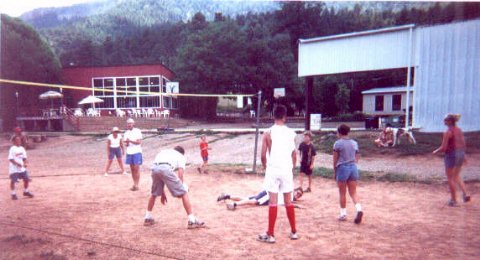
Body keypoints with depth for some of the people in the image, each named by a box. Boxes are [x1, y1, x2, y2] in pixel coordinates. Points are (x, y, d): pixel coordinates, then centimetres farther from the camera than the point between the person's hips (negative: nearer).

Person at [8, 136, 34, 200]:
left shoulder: (22, 148, 7)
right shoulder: (12, 149, -11)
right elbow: (10, 159, -15)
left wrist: (25, 163, -7)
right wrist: (17, 164, -26)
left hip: (22, 168, 6)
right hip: (14, 168, -6)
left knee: (26, 179, 8)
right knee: (13, 181, 0)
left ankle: (26, 192, 26)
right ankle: (13, 194, 15)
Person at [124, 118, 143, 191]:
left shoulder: (137, 131, -5)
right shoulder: (126, 133, 12)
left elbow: (139, 142, -11)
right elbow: (125, 143, 13)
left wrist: (130, 141, -22)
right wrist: (126, 143, -10)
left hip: (137, 152, -5)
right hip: (129, 153, 6)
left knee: (136, 168, -6)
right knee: (132, 169, 8)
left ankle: (136, 185, -3)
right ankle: (134, 184, 15)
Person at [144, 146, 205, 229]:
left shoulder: (163, 152, 41)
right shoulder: (181, 156, 26)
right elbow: (180, 174, 9)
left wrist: (162, 193, 43)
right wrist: (181, 189, 23)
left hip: (154, 168, 5)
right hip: (166, 168, -5)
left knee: (154, 194, 31)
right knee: (184, 193, 6)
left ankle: (148, 218, 39)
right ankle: (192, 221, 5)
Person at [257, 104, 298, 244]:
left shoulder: (268, 133, -4)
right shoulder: (291, 133, 4)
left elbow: (263, 155, -4)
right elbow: (294, 155, 7)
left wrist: (266, 168, 13)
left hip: (273, 170, -3)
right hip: (287, 170, 3)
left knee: (273, 202, 0)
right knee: (288, 202, 13)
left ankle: (270, 235, 5)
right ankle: (294, 232, 22)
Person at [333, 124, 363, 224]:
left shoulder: (338, 143, -6)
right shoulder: (354, 143, 10)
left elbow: (335, 160, -5)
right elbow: (356, 158, 12)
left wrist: (334, 172, 4)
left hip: (342, 168, -4)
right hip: (353, 167, 4)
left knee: (342, 193, 7)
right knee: (353, 192, 9)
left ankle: (343, 214, 14)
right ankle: (359, 209, -13)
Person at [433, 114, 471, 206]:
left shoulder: (447, 132, -17)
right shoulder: (459, 130, 6)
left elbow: (443, 148, -18)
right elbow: (463, 145, 11)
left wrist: (435, 151, 0)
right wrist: (463, 155, 21)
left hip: (451, 155, -7)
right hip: (460, 154, 7)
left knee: (450, 178, 7)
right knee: (456, 176, 24)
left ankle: (454, 200, 13)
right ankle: (465, 194, 11)